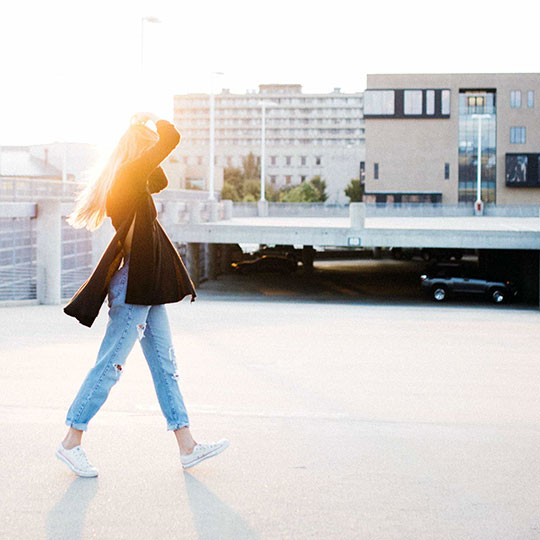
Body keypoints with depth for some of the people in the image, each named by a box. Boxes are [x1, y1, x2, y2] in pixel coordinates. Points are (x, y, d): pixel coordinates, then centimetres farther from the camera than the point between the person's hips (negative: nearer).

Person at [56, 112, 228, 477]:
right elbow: (171, 138, -19)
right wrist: (153, 122, 2)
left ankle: (188, 446, 11)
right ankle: (71, 443, 5)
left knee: (165, 365, 8)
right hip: (134, 286, -10)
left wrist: (140, 129, 21)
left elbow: (161, 181, 31)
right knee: (110, 364, -4)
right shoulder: (129, 175, -13)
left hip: (147, 288, 10)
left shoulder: (132, 182, 14)